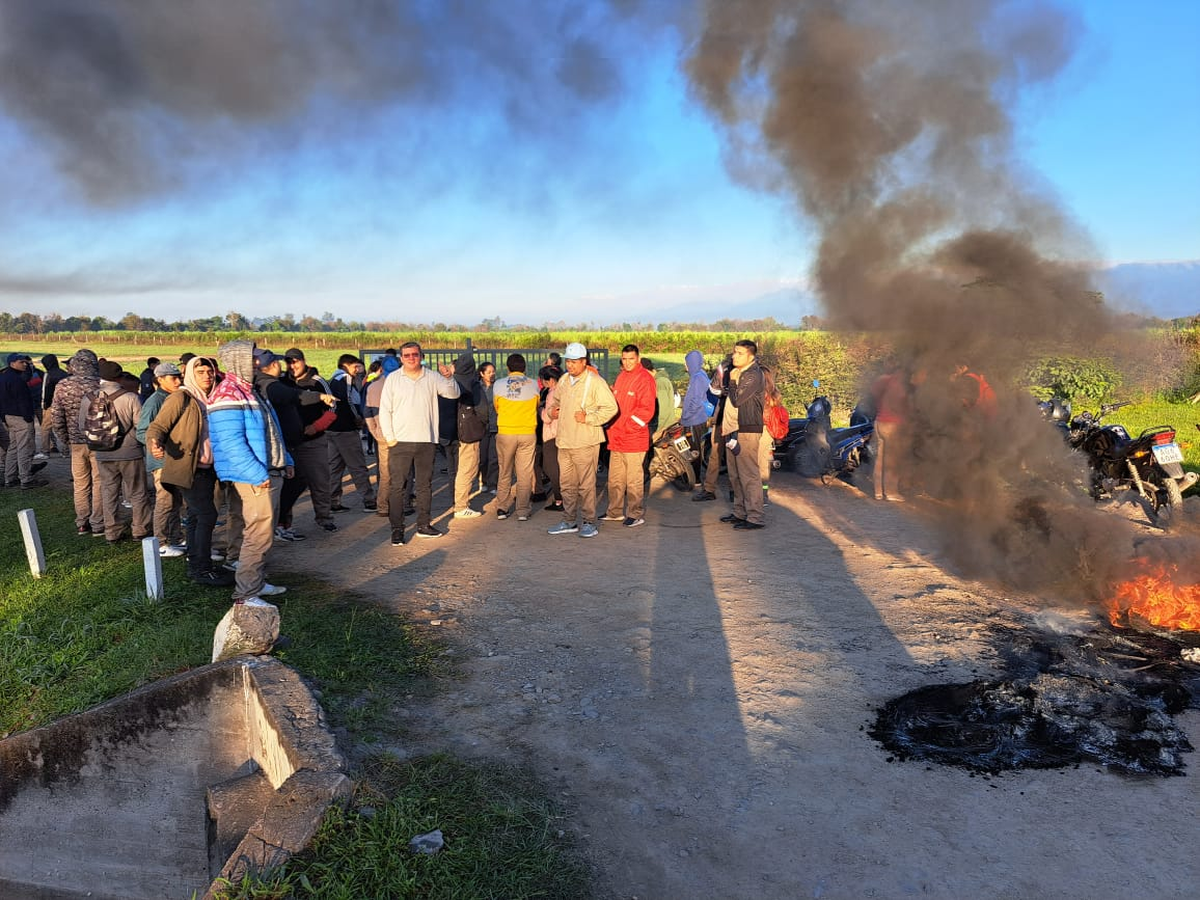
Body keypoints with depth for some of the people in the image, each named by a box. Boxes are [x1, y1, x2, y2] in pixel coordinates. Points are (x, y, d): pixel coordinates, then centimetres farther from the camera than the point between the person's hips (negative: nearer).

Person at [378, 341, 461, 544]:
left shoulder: (432, 377, 6)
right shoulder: (392, 379, 2)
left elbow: (454, 394, 0)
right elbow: (385, 410, 2)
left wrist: (448, 378, -20)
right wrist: (389, 437, -5)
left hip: (426, 441, 2)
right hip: (400, 442, -2)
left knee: (425, 485, 11)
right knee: (398, 486, -3)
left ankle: (424, 525, 21)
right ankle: (397, 529, 2)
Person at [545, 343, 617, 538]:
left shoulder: (595, 382, -9)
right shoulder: (564, 380, 13)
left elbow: (611, 408, -13)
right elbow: (553, 399, 31)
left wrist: (588, 418, -16)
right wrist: (551, 410, 11)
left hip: (585, 442, -7)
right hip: (564, 441, 7)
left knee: (586, 485, -2)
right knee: (567, 485, 13)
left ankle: (589, 522, 8)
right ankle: (569, 521, 23)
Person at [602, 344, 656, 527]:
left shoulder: (645, 378, -9)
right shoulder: (621, 376, 15)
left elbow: (646, 410, -15)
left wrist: (628, 424, -16)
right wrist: (612, 426, 12)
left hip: (634, 438, -8)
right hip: (616, 436, 8)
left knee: (634, 479, -2)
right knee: (615, 478, 15)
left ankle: (636, 515, 8)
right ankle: (615, 512, 26)